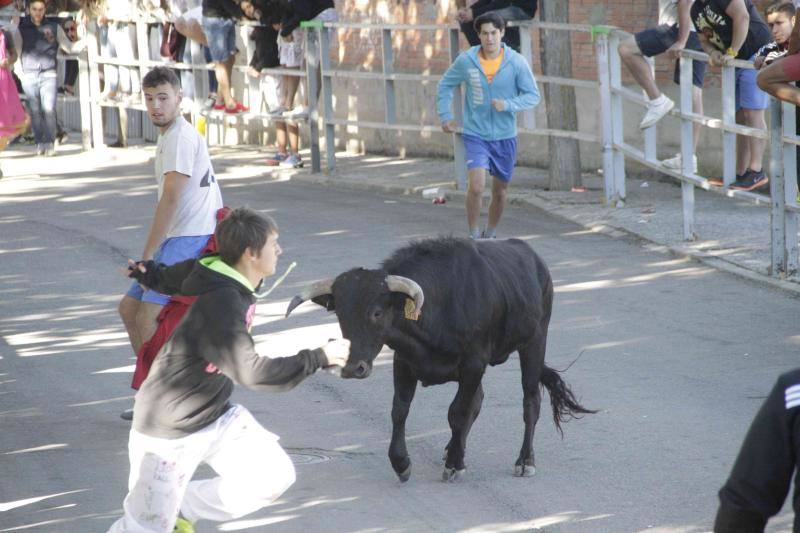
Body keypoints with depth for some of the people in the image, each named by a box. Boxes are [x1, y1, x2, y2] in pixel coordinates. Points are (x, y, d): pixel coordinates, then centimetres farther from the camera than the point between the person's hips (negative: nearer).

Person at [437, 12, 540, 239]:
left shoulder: (517, 62, -9)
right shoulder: (466, 60, -8)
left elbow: (533, 95, -5)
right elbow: (446, 85, 9)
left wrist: (507, 105, -21)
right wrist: (445, 116, 2)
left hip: (505, 136, 2)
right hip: (475, 135, -2)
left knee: (500, 192, 13)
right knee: (477, 187, -18)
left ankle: (490, 235, 34)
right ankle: (473, 235, -2)